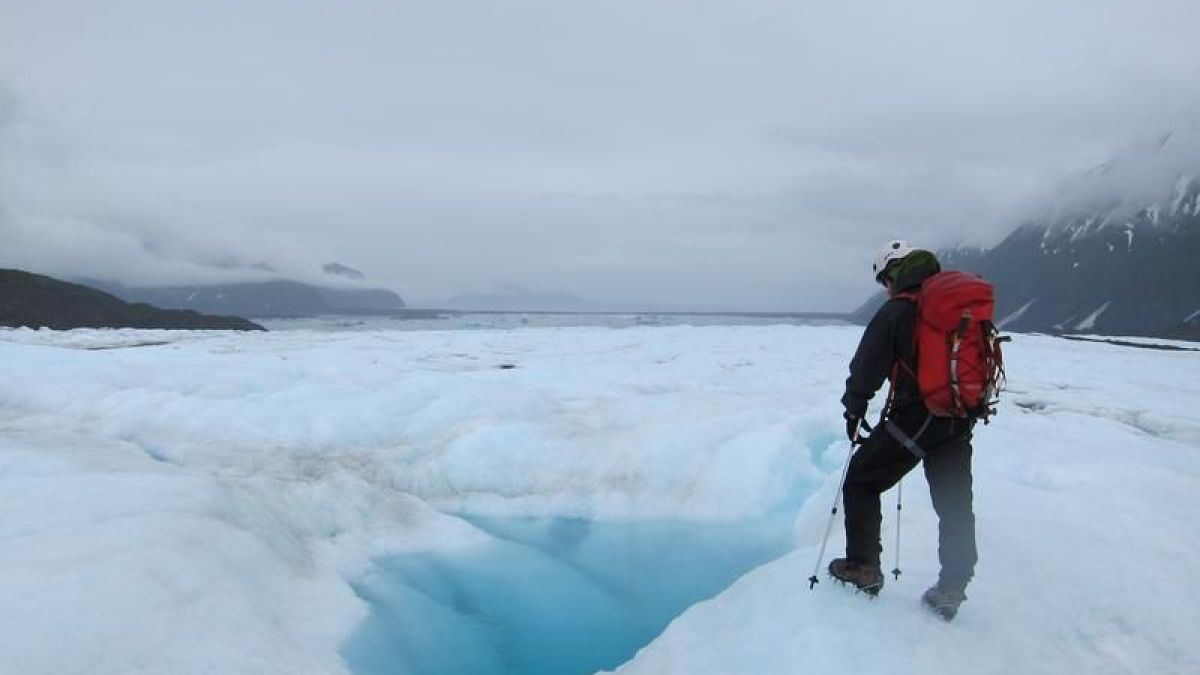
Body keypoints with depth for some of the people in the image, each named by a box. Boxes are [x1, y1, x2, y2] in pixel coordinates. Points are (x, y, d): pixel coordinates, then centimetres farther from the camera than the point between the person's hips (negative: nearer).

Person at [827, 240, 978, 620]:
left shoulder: (897, 311, -11)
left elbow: (867, 368, -9)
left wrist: (854, 410, 6)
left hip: (913, 418, -6)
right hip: (959, 422, 6)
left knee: (861, 482, 9)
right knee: (955, 503, 15)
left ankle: (863, 566, 10)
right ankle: (952, 588, 20)